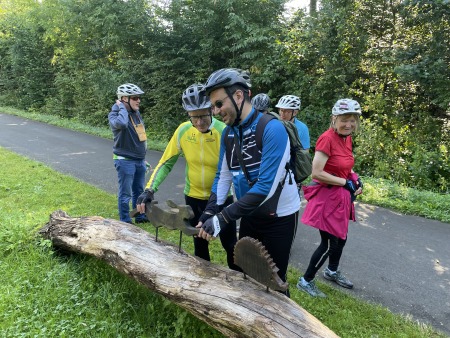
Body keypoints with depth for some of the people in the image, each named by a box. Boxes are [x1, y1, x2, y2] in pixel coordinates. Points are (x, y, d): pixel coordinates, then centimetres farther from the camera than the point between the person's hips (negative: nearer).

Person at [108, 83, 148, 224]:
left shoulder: (136, 113, 8)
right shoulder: (115, 114, -15)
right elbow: (121, 124, -42)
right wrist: (122, 107, -24)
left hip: (139, 160, 7)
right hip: (125, 161, -7)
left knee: (139, 191, 18)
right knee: (125, 194, 3)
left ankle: (140, 216, 33)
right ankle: (125, 222, 17)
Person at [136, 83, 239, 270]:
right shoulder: (183, 131, -11)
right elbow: (166, 162, -3)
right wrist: (150, 189, -14)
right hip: (194, 197, 3)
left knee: (230, 244, 9)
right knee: (200, 243, 19)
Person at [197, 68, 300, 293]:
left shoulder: (272, 129, -25)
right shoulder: (228, 133, -2)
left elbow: (266, 186, -30)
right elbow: (223, 176, 1)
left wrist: (224, 218, -30)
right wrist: (210, 211, -13)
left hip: (279, 216, -6)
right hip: (250, 213, 7)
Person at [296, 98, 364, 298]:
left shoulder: (347, 139, 5)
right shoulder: (327, 139, -22)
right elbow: (316, 173, -27)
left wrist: (356, 180, 1)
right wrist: (346, 182, -19)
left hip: (341, 197, 9)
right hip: (327, 197, -9)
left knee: (341, 238, 23)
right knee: (330, 243, 1)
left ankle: (332, 272, 48)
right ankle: (305, 281, 20)